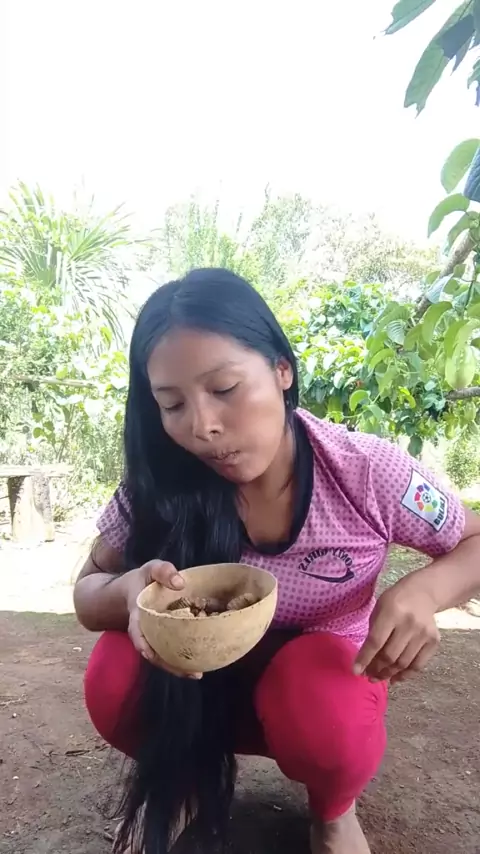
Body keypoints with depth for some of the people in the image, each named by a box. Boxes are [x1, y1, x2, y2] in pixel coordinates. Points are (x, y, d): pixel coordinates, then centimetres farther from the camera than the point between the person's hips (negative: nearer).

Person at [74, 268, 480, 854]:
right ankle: (182, 781, 9)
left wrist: (425, 590, -33)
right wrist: (128, 591, -37)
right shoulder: (159, 486, -21)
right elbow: (88, 595, -12)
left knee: (322, 711, -34)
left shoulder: (366, 471, -24)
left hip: (325, 672, -1)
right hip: (205, 687, 2)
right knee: (114, 678, -26)